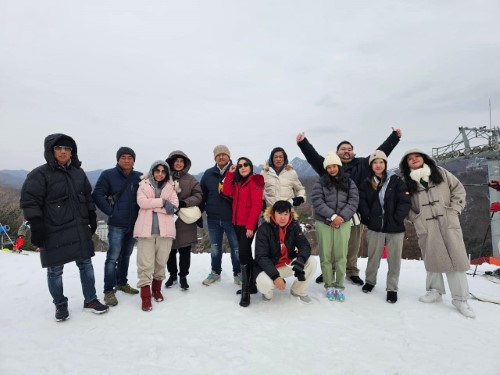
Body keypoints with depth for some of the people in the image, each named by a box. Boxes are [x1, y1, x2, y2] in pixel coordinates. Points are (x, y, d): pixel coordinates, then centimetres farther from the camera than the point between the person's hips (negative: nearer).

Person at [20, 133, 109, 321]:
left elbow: (87, 197, 18)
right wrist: (36, 228, -16)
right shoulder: (39, 174, -8)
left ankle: (90, 300, 25)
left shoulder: (78, 172, 9)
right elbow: (29, 202, -11)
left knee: (86, 265, 11)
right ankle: (60, 305, 27)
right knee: (55, 271, 8)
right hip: (54, 233, -5)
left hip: (80, 230, 5)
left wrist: (92, 218, 15)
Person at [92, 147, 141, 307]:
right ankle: (109, 290, 8)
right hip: (116, 224, -4)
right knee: (113, 257, -3)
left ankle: (122, 283, 32)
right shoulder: (108, 175, -6)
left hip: (134, 224, 4)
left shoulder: (139, 177, 3)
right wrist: (110, 211, -12)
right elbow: (97, 195, -8)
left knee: (126, 255, 17)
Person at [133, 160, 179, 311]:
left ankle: (157, 288, 31)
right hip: (146, 228, -2)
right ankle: (145, 296, 4)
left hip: (165, 228, 2)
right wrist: (163, 202, -12)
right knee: (146, 263, -5)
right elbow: (142, 202, -9)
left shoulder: (170, 186, 10)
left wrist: (152, 206, -10)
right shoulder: (144, 185, 7)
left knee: (161, 261, 9)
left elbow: (174, 206, -3)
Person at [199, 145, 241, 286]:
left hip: (232, 218, -3)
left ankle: (238, 273, 24)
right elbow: (202, 195, 9)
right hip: (213, 218, 3)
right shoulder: (208, 173, 6)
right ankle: (215, 272, 34)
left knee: (236, 248, 7)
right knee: (215, 248, 16)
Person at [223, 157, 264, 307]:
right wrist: (230, 173, -2)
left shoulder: (255, 181, -10)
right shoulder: (238, 182, 16)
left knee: (243, 254, -12)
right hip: (237, 224, 8)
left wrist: (250, 226, -20)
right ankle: (252, 283, 28)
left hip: (248, 225, -8)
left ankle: (245, 291, -5)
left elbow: (257, 205, -16)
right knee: (246, 253, 15)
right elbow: (227, 192, 2)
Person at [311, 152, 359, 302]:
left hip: (343, 223, 1)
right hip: (324, 223, -1)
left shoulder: (349, 182, 8)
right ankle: (329, 286, 17)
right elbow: (317, 201, -9)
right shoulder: (320, 182, 2)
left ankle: (339, 286, 17)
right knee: (326, 256, 3)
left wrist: (342, 217, -14)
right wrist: (332, 216, -17)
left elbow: (353, 201, 0)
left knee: (341, 256, 3)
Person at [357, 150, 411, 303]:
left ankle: (392, 288, 23)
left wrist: (397, 219, -12)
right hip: (375, 228, 1)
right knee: (373, 257, 13)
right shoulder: (366, 183, 3)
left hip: (395, 228, -1)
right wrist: (368, 219, -7)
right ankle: (370, 281, 34)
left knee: (394, 259, 8)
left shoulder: (396, 181, -2)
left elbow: (405, 202, -7)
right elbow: (362, 203, 1)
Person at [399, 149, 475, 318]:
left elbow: (458, 189, 7)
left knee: (456, 258, -1)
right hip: (426, 226, 0)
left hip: (448, 222, 0)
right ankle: (435, 291, 23)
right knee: (432, 258, 6)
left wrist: (454, 210, -2)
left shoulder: (440, 172, 6)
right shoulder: (407, 182, 5)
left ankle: (460, 299, 8)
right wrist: (415, 219, -3)